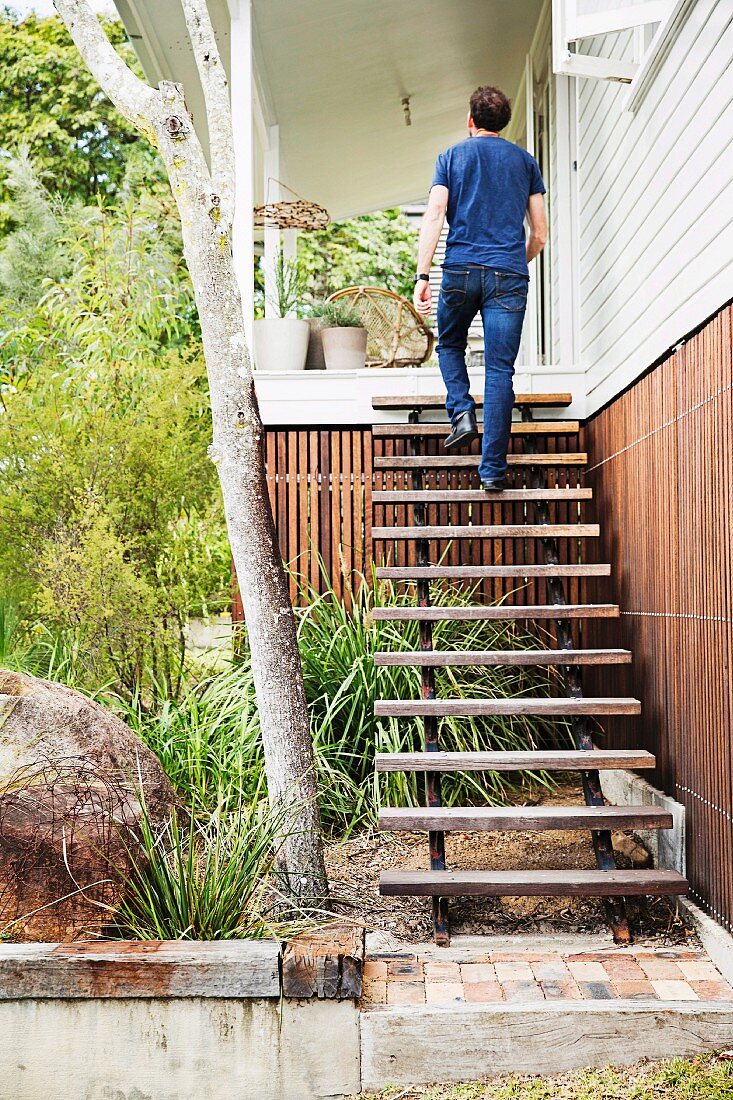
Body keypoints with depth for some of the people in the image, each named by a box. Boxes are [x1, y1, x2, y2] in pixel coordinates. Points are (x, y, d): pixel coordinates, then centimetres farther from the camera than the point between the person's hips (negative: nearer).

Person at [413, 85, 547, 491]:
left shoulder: (452, 156, 10)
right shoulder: (524, 161, 14)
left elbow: (434, 216, -4)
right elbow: (540, 233, 12)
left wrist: (422, 277, -8)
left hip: (460, 270, 0)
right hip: (509, 275, 1)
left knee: (450, 345, 24)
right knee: (500, 370, -1)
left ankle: (462, 414, 1)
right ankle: (493, 468, -4)